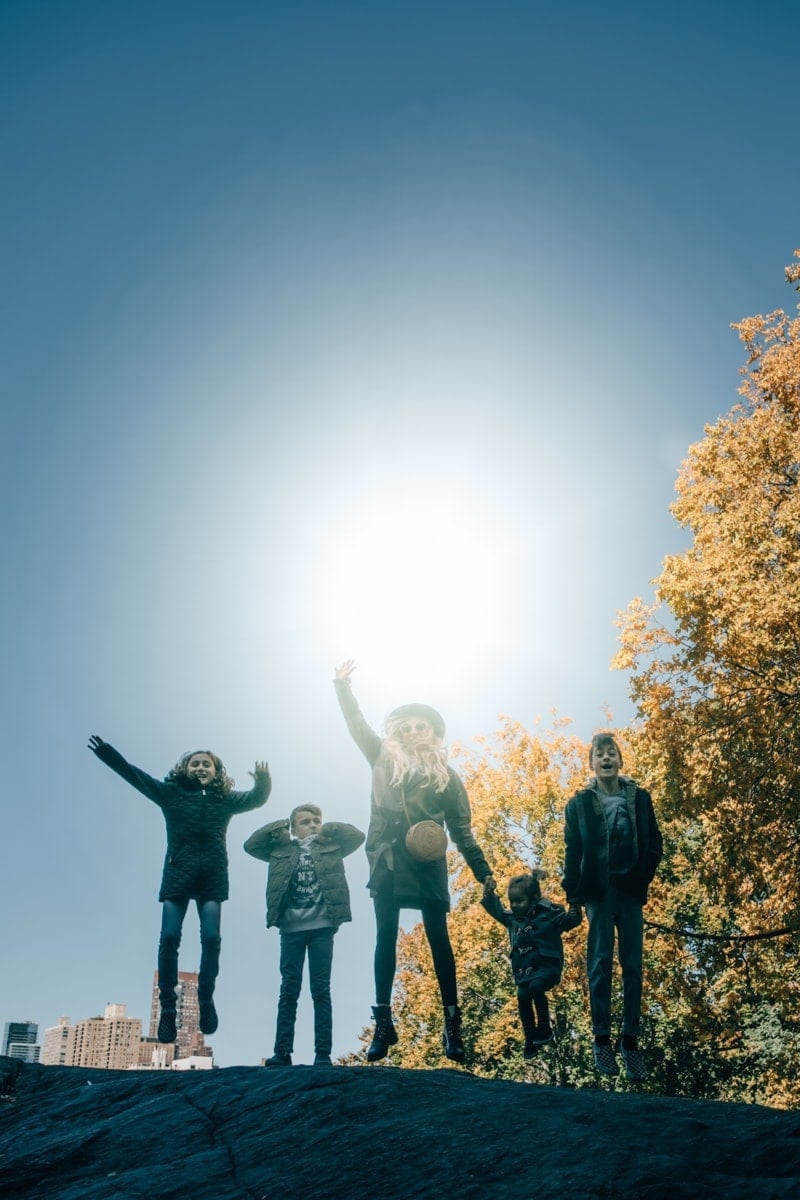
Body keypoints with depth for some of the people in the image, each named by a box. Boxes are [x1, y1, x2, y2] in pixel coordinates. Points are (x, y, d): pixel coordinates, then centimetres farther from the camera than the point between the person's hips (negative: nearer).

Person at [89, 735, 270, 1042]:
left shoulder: (225, 799, 11)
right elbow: (135, 775, 1)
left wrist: (262, 783, -17)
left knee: (211, 937, -7)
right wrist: (107, 753, -11)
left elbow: (256, 798, 7)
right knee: (169, 937, -8)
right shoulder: (171, 793, 8)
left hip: (212, 877, 1)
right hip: (177, 873, 0)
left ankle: (206, 998, 9)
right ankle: (167, 1006, 1)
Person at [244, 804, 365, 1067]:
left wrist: (327, 829, 5)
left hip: (321, 928, -1)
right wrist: (278, 827, 3)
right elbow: (250, 845, 7)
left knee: (321, 990, 0)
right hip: (291, 929, 1)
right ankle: (282, 1053, 3)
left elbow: (357, 836, 1)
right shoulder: (281, 849, 11)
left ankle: (323, 1054, 0)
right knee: (289, 990, 2)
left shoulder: (331, 847, 9)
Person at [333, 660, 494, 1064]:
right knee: (386, 937, 1)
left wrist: (483, 874, 3)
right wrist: (342, 684, 3)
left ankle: (452, 1023, 4)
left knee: (438, 938, 0)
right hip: (387, 862, 1)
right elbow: (357, 725, 10)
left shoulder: (446, 776, 6)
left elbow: (462, 831, 7)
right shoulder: (384, 759, 10)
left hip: (428, 865, -1)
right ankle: (384, 1023, 6)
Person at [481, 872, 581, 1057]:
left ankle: (545, 1028, -11)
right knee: (523, 997, -7)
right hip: (523, 970, 6)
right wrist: (489, 894, 10)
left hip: (547, 966, -6)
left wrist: (575, 914, -36)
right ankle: (531, 1040, 11)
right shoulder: (512, 917, 9)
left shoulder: (548, 913, -10)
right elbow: (497, 911, 24)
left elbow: (567, 921, -15)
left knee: (536, 987, -30)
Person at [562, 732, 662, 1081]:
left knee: (632, 965, 2)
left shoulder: (639, 798, 6)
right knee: (600, 963, 0)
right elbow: (572, 851, 0)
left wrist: (644, 877, -9)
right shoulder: (579, 803, 2)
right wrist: (572, 893, -6)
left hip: (630, 890, 1)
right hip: (599, 891, -1)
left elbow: (654, 842, 5)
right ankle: (602, 1038, 6)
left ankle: (630, 1039, 8)